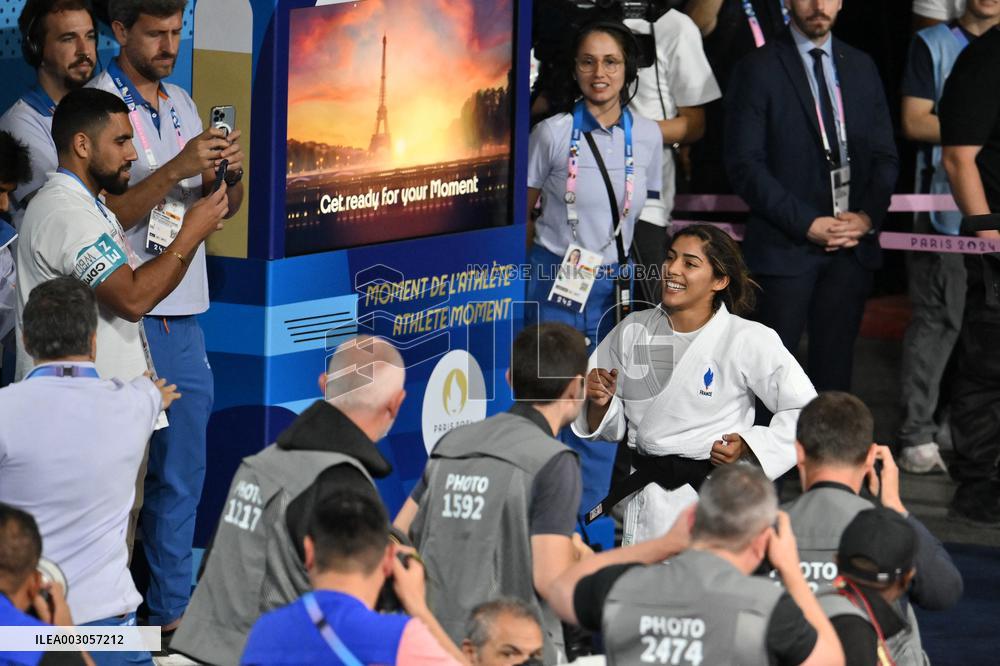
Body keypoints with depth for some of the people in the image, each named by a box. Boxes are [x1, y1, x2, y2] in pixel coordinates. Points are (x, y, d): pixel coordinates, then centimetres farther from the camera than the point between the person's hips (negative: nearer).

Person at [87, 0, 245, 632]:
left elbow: (222, 207, 17)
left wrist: (232, 173, -4)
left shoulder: (182, 104, 16)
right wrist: (179, 168, -23)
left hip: (182, 317, 7)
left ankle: (171, 610, 17)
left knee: (181, 472, 9)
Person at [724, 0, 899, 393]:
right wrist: (807, 224, -14)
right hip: (785, 245, -4)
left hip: (853, 245, 4)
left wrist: (869, 216, -5)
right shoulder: (758, 70, -2)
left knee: (835, 368, 6)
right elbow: (744, 165, -8)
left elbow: (885, 155, 14)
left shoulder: (861, 67, 13)